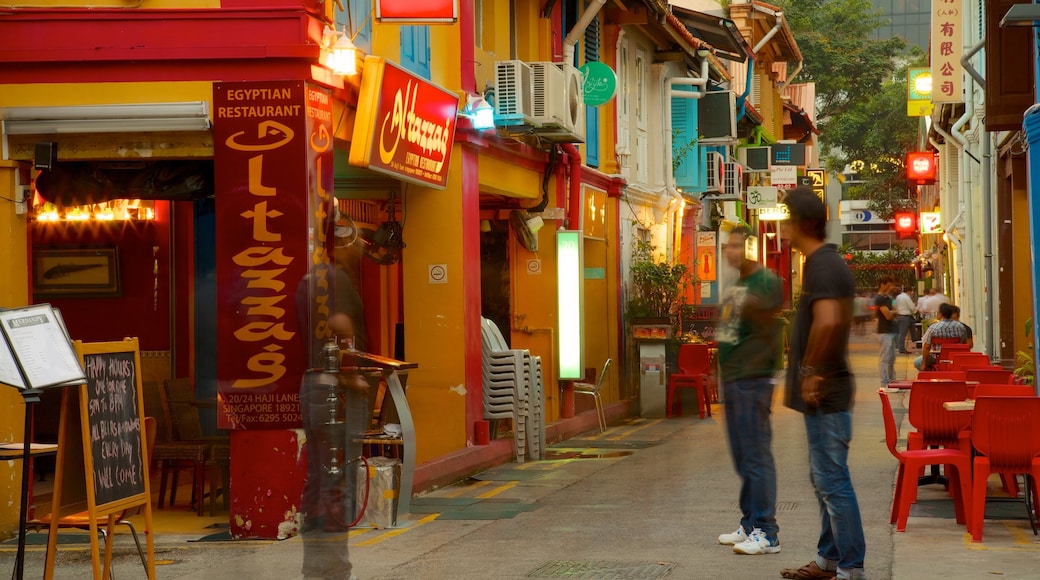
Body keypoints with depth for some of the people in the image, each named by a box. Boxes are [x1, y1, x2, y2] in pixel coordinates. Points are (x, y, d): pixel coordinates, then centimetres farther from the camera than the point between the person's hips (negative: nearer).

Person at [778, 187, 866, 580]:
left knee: (832, 481, -7)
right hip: (825, 391, 11)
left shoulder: (822, 266, -17)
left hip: (824, 394, -11)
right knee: (824, 479, 18)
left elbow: (827, 321, -33)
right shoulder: (830, 262, 16)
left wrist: (811, 370, -22)